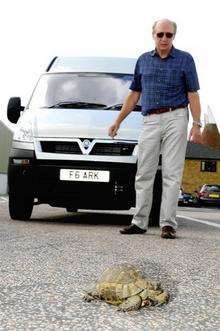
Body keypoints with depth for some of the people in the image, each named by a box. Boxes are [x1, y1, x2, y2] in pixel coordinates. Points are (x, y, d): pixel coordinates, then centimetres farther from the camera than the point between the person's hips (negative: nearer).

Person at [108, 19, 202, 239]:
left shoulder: (184, 59, 4)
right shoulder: (143, 61, 14)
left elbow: (193, 94, 1)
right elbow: (134, 94, 19)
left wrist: (196, 125, -9)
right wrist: (118, 121, 16)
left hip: (175, 119, -3)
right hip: (150, 121, 4)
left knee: (172, 174, -6)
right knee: (144, 174, 2)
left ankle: (168, 224, -5)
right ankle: (139, 222, 6)